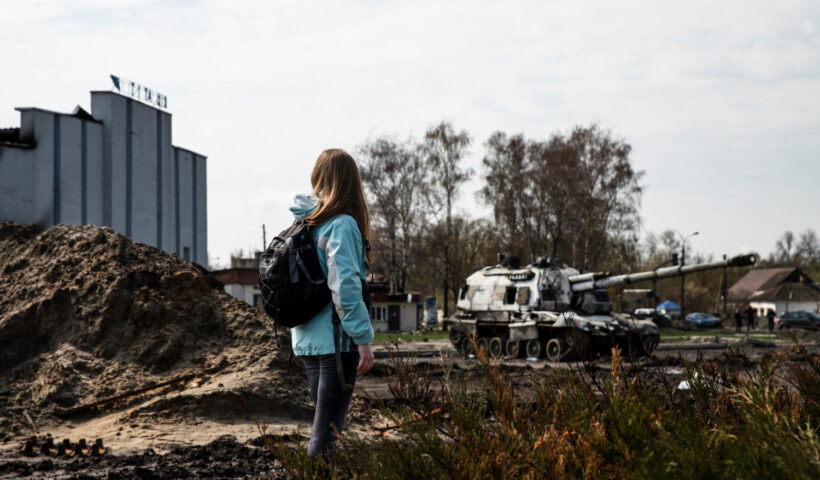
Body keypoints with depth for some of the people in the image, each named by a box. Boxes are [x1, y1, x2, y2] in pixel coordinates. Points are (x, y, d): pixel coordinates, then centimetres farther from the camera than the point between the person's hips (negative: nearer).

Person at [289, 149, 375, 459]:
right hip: (336, 339, -8)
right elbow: (345, 287, -20)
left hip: (306, 339, 8)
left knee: (323, 424, 17)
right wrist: (363, 339, -18)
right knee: (327, 430, -6)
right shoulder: (342, 225, -14)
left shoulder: (306, 220, 6)